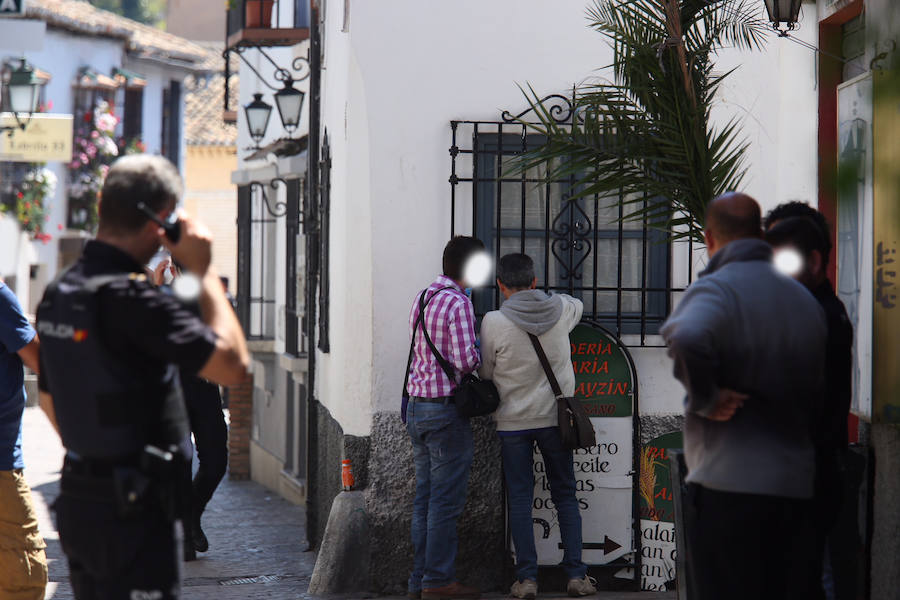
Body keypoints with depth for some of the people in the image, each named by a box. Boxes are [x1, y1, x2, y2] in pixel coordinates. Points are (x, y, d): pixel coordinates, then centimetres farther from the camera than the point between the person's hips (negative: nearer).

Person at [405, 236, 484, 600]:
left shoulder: (422, 298, 13)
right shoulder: (458, 303, -14)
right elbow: (464, 361, -20)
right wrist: (480, 354, 0)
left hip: (417, 407, 8)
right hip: (446, 410, -8)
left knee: (424, 498, 11)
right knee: (446, 500, -3)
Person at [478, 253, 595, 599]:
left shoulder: (494, 322, -13)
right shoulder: (560, 309, -3)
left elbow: (485, 372, -1)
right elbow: (578, 306, 23)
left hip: (513, 422, -2)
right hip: (555, 417, 2)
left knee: (519, 500, 5)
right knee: (565, 496, 11)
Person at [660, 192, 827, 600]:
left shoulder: (716, 289, -9)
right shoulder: (805, 299, 15)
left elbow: (686, 340, -31)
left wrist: (704, 399, -17)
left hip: (729, 484, -7)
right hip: (795, 485, 7)